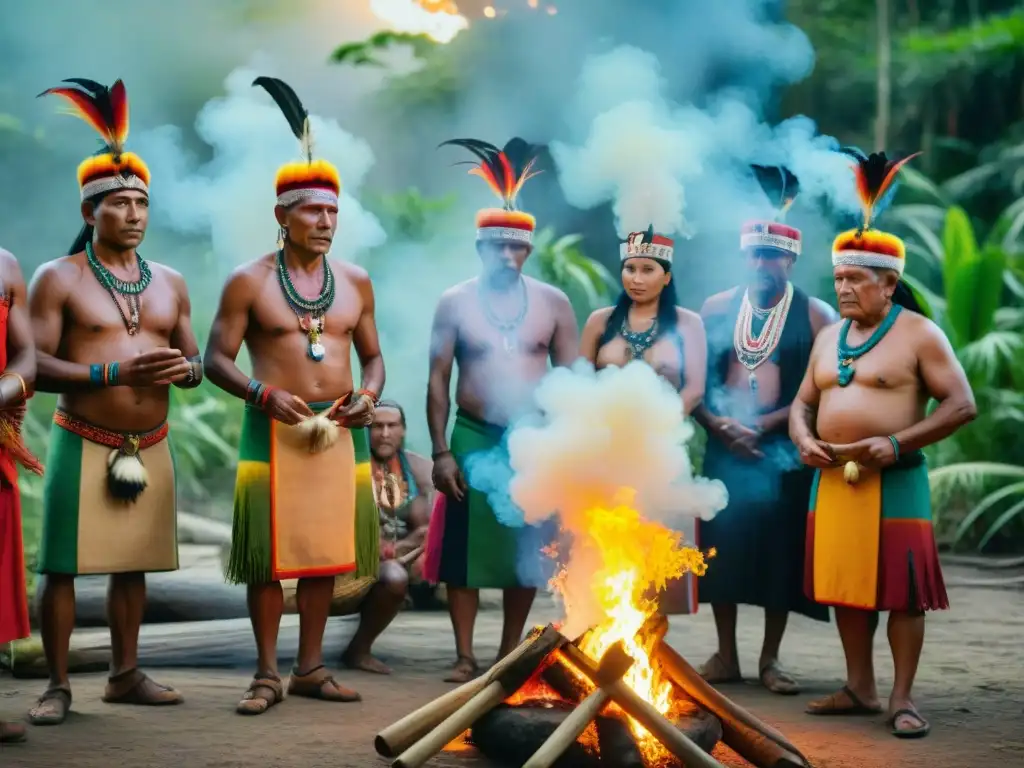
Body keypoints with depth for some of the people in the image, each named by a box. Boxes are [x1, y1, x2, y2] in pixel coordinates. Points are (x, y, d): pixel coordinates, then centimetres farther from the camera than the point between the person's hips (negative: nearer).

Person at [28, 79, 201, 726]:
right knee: (63, 564, -4)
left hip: (151, 448, 5)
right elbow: (35, 366, -11)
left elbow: (194, 358, 17)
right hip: (83, 444, -4)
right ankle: (58, 685, 4)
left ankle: (126, 675, 19)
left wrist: (186, 369, -9)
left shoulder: (170, 283, 12)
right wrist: (117, 372, -22)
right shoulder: (58, 278, -4)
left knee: (134, 563, 8)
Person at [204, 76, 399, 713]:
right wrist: (265, 395, -20)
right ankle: (267, 673, 7)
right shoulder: (249, 282, -2)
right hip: (274, 430, -4)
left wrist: (370, 395, -4)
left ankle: (311, 667, 17)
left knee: (325, 550, 7)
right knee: (270, 555, -2)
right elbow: (217, 359, -4)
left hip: (340, 431, 4)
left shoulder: (355, 282, 10)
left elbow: (373, 355, 17)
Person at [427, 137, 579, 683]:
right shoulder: (455, 303, 0)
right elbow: (437, 382, 0)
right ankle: (465, 657, 6)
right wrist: (441, 451, -6)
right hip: (473, 438, -1)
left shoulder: (553, 303, 2)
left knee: (526, 549, 7)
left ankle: (510, 654, 19)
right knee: (465, 550, -2)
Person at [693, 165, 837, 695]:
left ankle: (770, 659, 13)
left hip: (783, 451, -2)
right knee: (722, 546, 3)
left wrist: (764, 425, -15)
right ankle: (725, 655, 14)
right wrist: (721, 426, -10)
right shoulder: (716, 309, 7)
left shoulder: (814, 315, -1)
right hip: (724, 448, 2)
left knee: (780, 552, 1)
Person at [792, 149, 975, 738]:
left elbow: (962, 404, -11)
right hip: (833, 480, 6)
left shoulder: (919, 334, -6)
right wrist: (804, 440, -4)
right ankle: (860, 689, 19)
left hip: (894, 481, -6)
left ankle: (903, 698, 3)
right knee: (844, 584, 9)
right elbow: (803, 404, 19)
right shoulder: (829, 338, 14)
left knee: (901, 589, -4)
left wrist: (896, 444, -20)